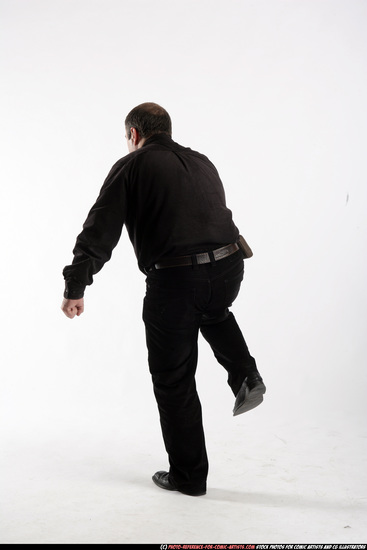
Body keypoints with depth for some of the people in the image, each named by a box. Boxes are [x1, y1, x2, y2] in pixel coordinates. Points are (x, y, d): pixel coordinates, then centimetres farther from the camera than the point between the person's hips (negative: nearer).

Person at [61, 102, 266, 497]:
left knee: (174, 380, 11)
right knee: (212, 311, 41)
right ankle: (245, 376, 22)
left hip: (175, 282, -5)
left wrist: (75, 287, -2)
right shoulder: (202, 163, 20)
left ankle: (188, 475, 22)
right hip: (228, 270, 5)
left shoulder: (132, 166, 3)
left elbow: (99, 232, -5)